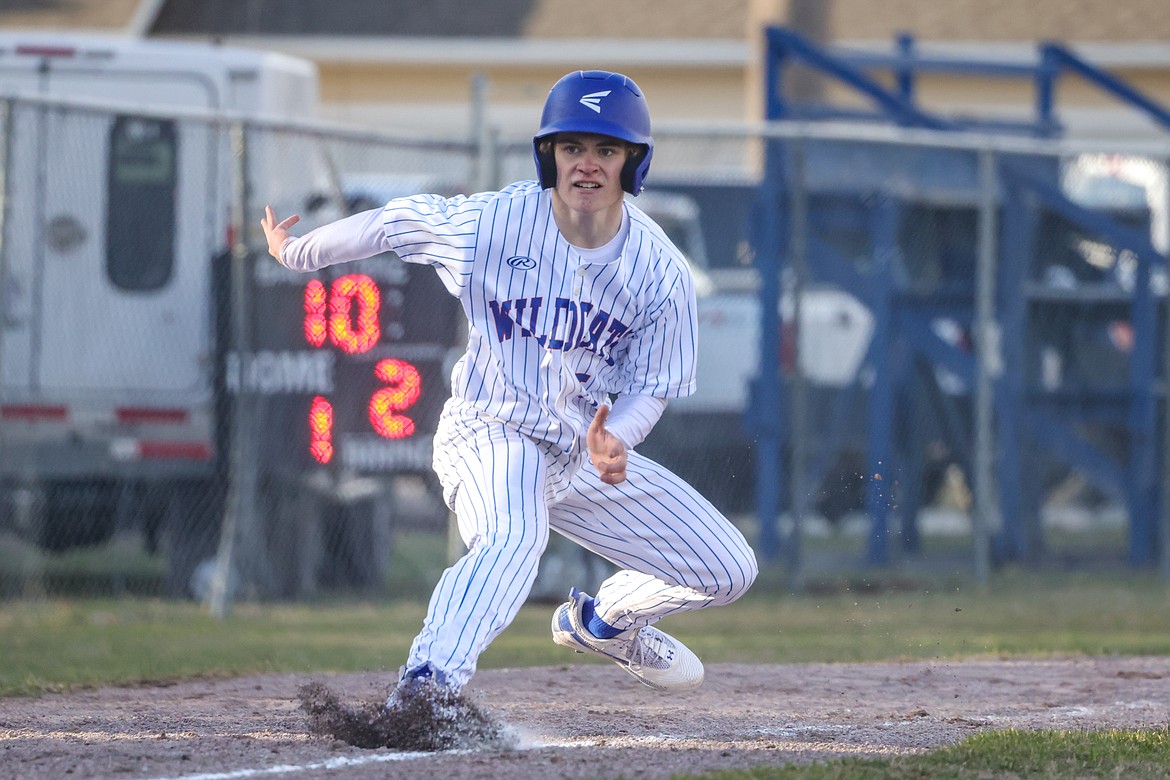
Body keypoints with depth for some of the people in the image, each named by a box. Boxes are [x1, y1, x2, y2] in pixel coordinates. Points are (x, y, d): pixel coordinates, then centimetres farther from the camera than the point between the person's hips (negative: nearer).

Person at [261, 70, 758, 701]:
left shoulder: (661, 272, -12)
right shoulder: (489, 224, -19)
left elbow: (649, 386, -4)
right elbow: (387, 223, -2)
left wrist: (613, 440, -28)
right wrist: (293, 254, 13)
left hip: (585, 452, 5)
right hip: (490, 434, -5)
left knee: (728, 571, 8)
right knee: (512, 537, -40)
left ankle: (605, 622, 36)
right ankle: (425, 688, -54)